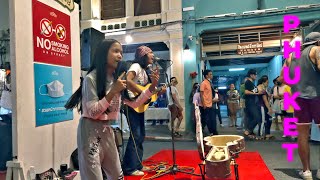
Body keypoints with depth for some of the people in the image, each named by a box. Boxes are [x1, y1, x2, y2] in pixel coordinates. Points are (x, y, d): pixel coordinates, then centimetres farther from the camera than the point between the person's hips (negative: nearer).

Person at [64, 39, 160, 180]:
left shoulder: (117, 79, 8)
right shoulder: (91, 78, -14)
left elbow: (134, 103, 6)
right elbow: (93, 113, -19)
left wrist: (152, 87, -4)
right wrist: (112, 92, -26)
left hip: (107, 131, 8)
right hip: (90, 131, -7)